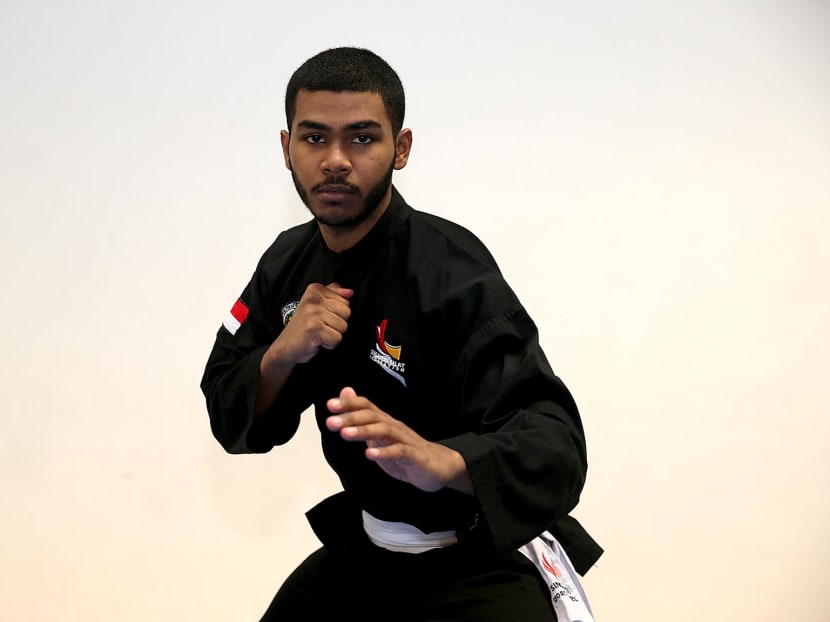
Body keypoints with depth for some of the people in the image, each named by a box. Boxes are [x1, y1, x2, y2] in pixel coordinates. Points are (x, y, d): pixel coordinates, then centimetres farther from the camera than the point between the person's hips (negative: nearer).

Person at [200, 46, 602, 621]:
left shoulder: (452, 272, -24)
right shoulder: (289, 262, -1)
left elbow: (555, 446, -33)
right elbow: (232, 418, 2)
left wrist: (441, 462, -53)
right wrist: (282, 354, -20)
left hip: (482, 561, -6)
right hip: (363, 551, 7)